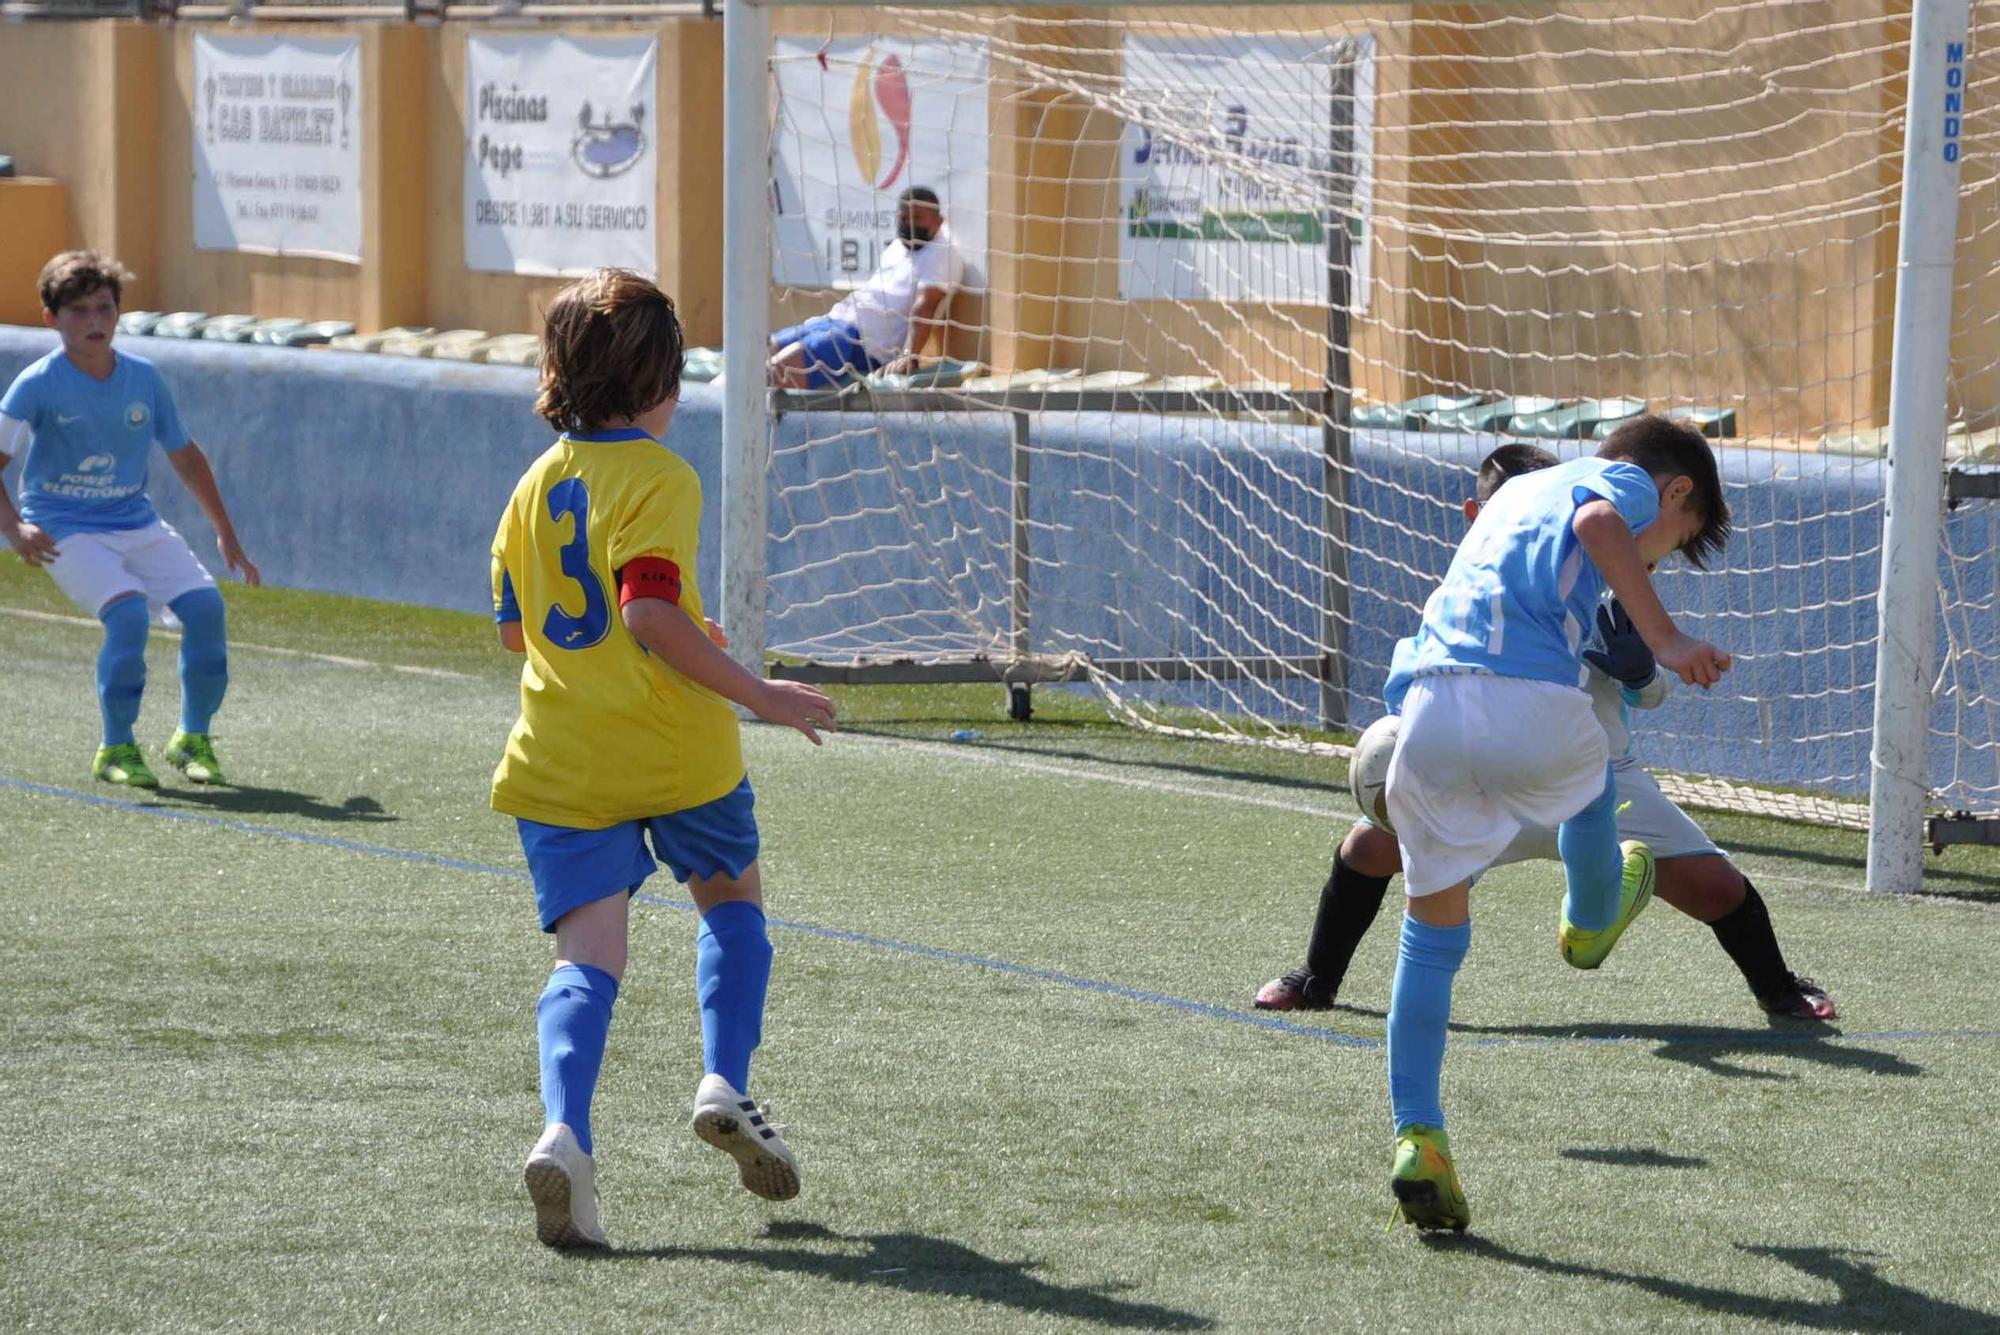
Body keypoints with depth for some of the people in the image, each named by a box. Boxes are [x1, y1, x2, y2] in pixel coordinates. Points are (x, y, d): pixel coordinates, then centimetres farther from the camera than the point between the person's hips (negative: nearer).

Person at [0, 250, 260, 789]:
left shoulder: (144, 379, 4)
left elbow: (184, 455, 16)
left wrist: (226, 534, 19)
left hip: (136, 524, 5)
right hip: (65, 532, -5)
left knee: (205, 604, -16)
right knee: (129, 611, -29)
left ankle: (193, 738, 3)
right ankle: (116, 749, -12)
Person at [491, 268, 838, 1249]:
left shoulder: (535, 484, 12)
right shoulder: (657, 477, -9)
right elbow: (651, 611, -22)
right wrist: (753, 694, -16)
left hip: (560, 762, 4)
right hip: (675, 752, -4)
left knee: (587, 954, -4)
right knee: (732, 895, 23)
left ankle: (564, 1132, -28)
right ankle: (725, 1085, 9)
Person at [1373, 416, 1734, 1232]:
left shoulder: (1520, 490, 36)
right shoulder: (1628, 482, 14)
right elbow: (1597, 522, -10)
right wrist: (1662, 636, -15)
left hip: (1426, 707, 5)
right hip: (1531, 702, -5)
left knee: (1430, 935, 13)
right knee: (1590, 776, 33)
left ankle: (1417, 1138, 1)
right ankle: (1590, 926, 60)